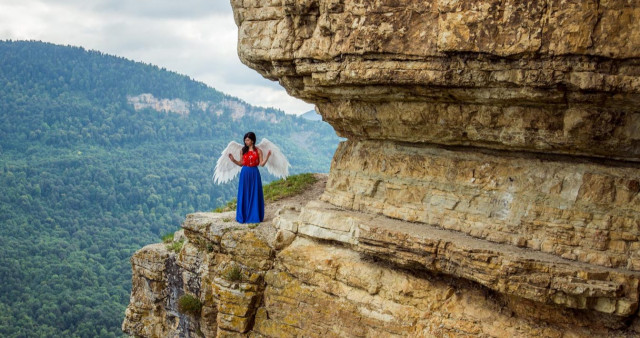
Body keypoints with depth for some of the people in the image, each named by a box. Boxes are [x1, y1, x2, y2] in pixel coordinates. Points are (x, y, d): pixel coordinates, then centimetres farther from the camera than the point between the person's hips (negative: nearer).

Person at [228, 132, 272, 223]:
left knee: (255, 194, 2)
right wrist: (233, 160, -7)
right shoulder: (243, 150, 4)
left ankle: (254, 216, 10)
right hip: (245, 173, 1)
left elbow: (262, 164, -3)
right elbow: (241, 163, 7)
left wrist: (267, 156, -16)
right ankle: (244, 216, 11)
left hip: (254, 174, -1)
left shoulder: (258, 151, -1)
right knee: (244, 194, 3)